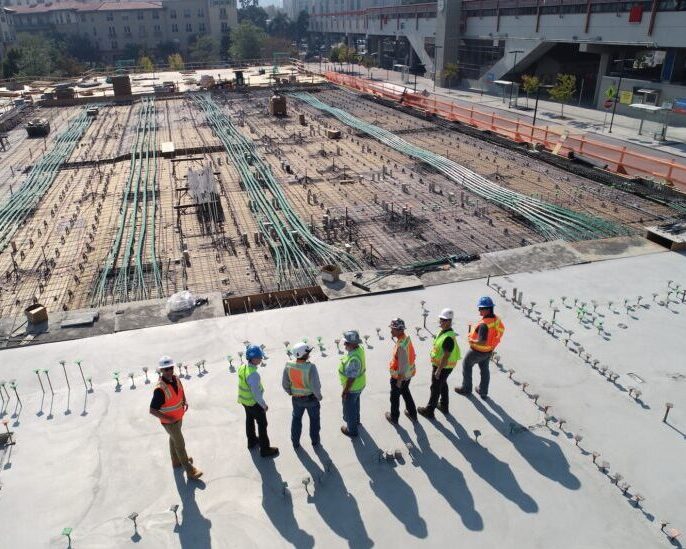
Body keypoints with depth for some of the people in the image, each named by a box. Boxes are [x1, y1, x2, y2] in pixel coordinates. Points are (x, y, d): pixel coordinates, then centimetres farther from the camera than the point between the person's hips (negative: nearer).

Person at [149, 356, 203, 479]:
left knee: (174, 439, 28)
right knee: (180, 444, 4)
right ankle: (190, 470, 18)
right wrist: (168, 419, -27)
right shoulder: (160, 389, -33)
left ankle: (176, 461, 50)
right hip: (169, 422, -7)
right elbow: (152, 410, -28)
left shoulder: (176, 379, -10)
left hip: (179, 417, 7)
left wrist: (185, 401, -5)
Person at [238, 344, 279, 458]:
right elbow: (256, 393, -28)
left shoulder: (242, 367, -9)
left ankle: (252, 441, 49)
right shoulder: (253, 374, -35)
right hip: (254, 402, -8)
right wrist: (264, 405, -14)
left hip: (244, 400, 8)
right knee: (262, 424, 9)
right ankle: (265, 449, 21)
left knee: (249, 420, 28)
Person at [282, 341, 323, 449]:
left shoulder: (288, 366, -19)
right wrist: (319, 396, -8)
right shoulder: (311, 367, -33)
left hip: (297, 398, 3)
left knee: (296, 419, 27)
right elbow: (315, 386, -29)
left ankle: (295, 443, 41)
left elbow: (285, 383, -7)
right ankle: (315, 441, 41)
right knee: (314, 419, 24)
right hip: (311, 398, -3)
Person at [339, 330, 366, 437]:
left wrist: (345, 391, -19)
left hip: (352, 387, -8)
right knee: (355, 403, 33)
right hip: (360, 384, 9)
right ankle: (356, 420, 57)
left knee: (349, 409, 15)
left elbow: (351, 378, -31)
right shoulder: (359, 348, -12)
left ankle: (352, 430, 36)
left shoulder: (354, 359, -40)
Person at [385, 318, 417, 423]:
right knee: (406, 392, 28)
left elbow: (403, 365, -29)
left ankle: (394, 417, 35)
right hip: (409, 373, 8)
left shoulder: (401, 346, -35)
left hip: (400, 376, -8)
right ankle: (412, 413, 43)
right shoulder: (406, 337, -6)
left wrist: (399, 380, -18)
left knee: (395, 396, 15)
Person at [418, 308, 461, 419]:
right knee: (443, 385, 24)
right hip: (440, 365, 9)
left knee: (435, 388, 5)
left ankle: (429, 411, 20)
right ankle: (444, 406, 42)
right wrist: (436, 367, 20)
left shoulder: (449, 337, -31)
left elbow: (446, 356, -29)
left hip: (443, 367, -9)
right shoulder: (444, 331, 0)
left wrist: (438, 370, -23)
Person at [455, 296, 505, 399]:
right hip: (489, 351, 7)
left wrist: (472, 341, -21)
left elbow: (482, 342, -39)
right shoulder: (496, 319, -10)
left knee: (466, 365, 18)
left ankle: (466, 389, 32)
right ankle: (483, 392, 38)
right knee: (484, 369, 24)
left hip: (478, 351, -7)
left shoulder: (484, 324, -37)